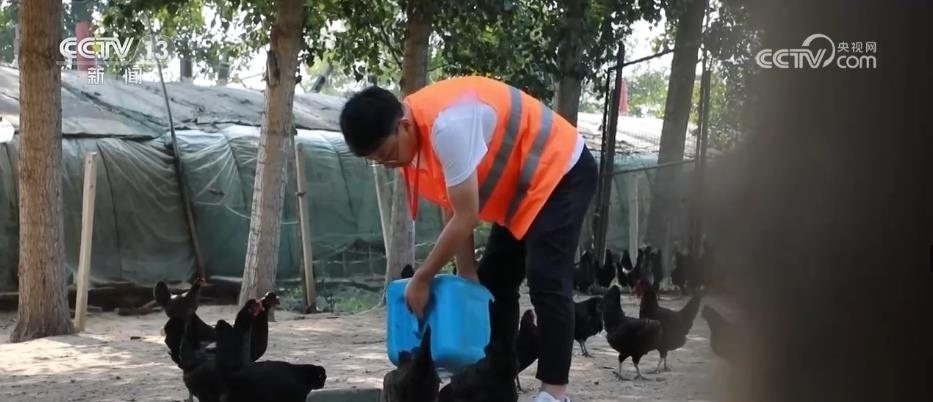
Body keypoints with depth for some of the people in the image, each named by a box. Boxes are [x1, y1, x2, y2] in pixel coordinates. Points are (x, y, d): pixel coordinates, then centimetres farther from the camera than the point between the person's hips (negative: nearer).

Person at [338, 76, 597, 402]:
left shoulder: (447, 124, -36)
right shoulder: (412, 133, -6)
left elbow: (466, 218, -31)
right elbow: (451, 210, 0)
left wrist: (422, 279, -22)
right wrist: (466, 273, -4)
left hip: (561, 173, -10)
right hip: (521, 185, 10)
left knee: (545, 281, -18)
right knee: (493, 282, 10)